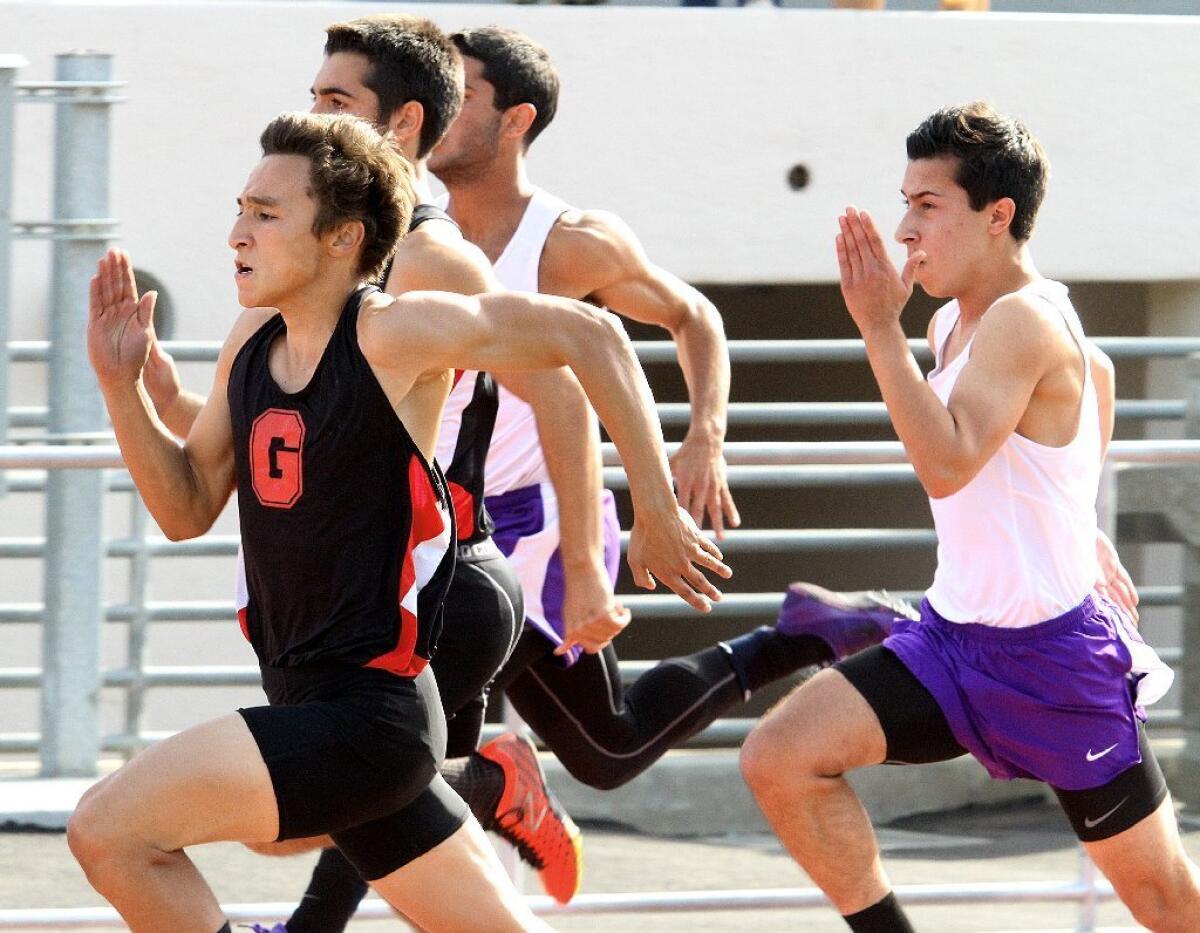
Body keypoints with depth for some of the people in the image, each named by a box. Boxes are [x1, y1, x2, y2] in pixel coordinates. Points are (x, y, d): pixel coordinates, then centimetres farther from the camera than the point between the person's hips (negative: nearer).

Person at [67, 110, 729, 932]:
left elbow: (587, 335, -10)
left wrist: (657, 515, -6)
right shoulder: (253, 341, 9)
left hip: (369, 711, -8)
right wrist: (123, 386, 3)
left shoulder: (395, 334, -14)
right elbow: (188, 510, 17)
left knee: (109, 830, -18)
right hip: (310, 704, 8)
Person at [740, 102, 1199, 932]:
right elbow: (1090, 367, 27)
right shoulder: (953, 325, 8)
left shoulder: (1025, 321, -19)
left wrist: (881, 330, -33)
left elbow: (946, 465, -32)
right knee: (779, 759, -10)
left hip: (1052, 654, -8)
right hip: (952, 638, 8)